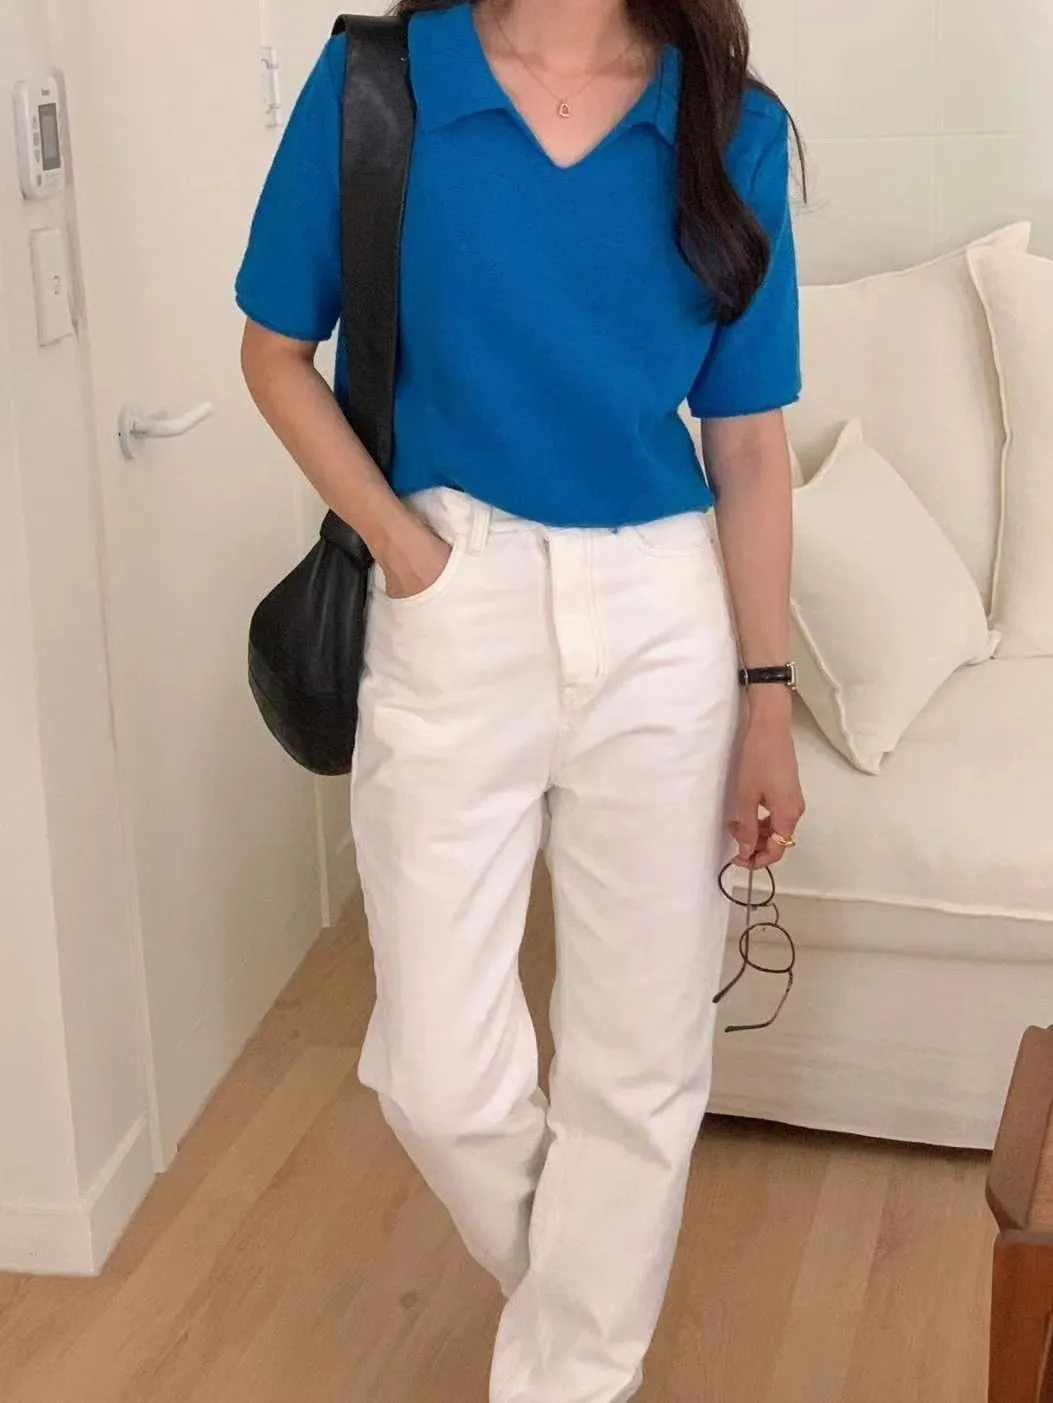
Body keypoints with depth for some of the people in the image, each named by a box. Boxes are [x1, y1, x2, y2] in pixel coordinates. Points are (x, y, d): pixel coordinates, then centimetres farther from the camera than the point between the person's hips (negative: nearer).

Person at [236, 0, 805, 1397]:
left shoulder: (732, 125, -1)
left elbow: (748, 442, 2)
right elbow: (277, 353, 4)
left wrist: (768, 699, 3)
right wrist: (398, 538, -8)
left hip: (660, 626, 1)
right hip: (455, 611, -1)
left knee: (640, 1064, 9)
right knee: (441, 1075, 3)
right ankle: (568, 1287, 36)